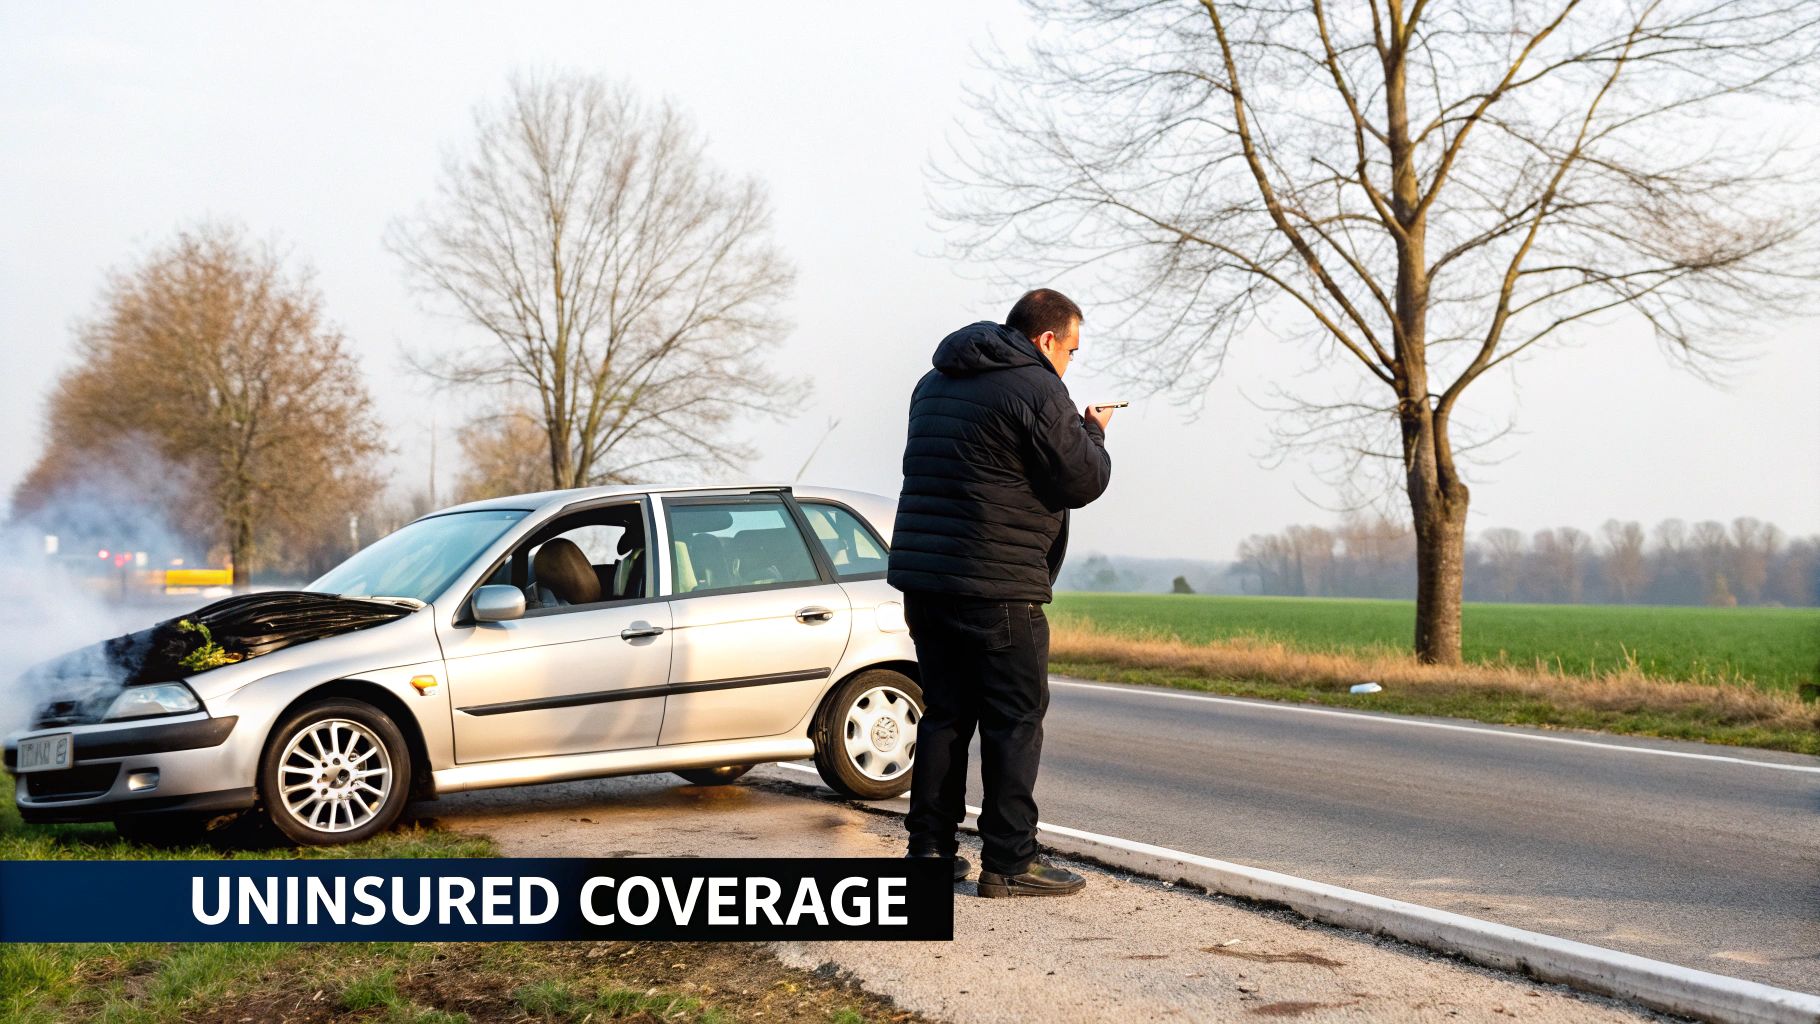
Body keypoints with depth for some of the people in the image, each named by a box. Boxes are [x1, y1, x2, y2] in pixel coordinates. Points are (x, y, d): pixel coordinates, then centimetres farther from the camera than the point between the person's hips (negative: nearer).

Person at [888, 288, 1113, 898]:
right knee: (1015, 720, -2)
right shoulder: (1036, 390, -10)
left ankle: (929, 847, 16)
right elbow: (1082, 482, -9)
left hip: (922, 574, 8)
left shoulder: (936, 384, 18)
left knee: (946, 712, 14)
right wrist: (1091, 435, 12)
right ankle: (1008, 862, -2)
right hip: (997, 588, -8)